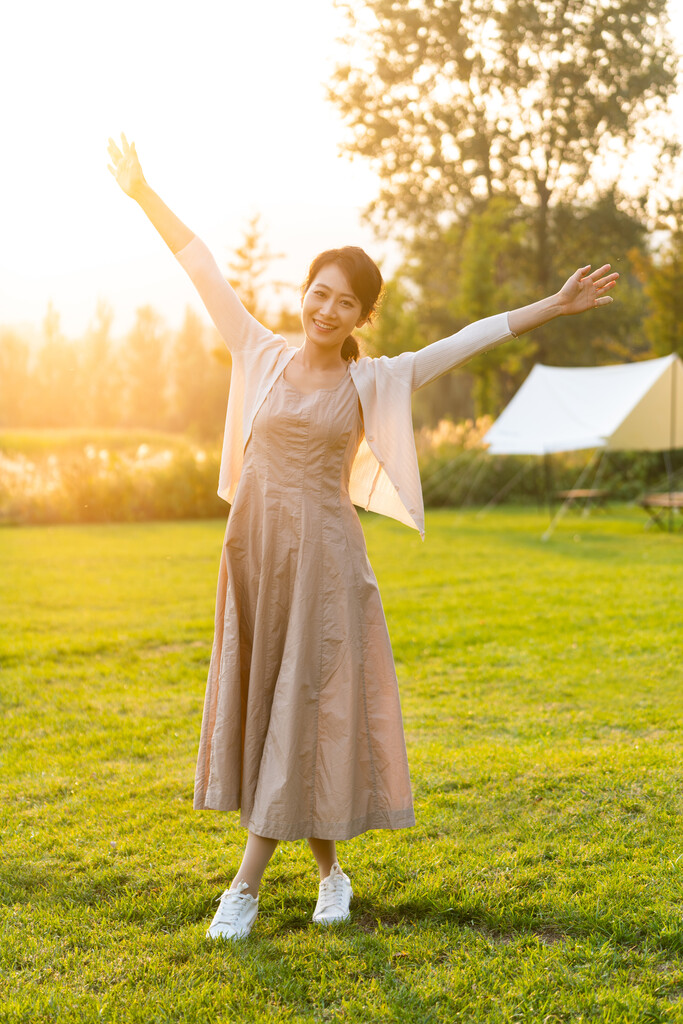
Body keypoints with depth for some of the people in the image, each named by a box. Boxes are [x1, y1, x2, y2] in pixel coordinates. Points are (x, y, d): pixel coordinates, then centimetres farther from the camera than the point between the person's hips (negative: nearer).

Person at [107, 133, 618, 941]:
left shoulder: (374, 382, 1)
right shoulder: (263, 356, 5)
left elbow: (472, 339, -2)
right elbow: (204, 273, 8)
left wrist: (553, 306, -5)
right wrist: (142, 193, 12)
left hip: (324, 557, -2)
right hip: (255, 551, 3)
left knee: (305, 710, -3)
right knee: (257, 708, 8)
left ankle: (246, 884, 5)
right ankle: (328, 868, 25)